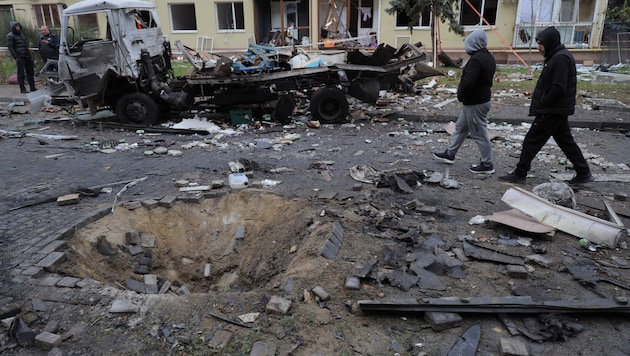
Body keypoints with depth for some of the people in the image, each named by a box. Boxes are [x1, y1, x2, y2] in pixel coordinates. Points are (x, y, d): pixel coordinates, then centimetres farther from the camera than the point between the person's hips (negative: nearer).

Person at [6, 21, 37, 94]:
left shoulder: (21, 34, 17)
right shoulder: (10, 36, -4)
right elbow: (10, 48, -8)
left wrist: (30, 55, 18)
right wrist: (15, 58, -13)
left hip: (27, 56, 7)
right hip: (20, 57, -7)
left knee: (30, 72, 8)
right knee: (21, 73, -5)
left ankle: (32, 87, 15)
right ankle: (22, 89, -1)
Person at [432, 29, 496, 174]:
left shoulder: (476, 59, -23)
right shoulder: (489, 58, 9)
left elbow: (468, 82, -31)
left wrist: (460, 95, -11)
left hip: (475, 103, -10)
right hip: (482, 98, 10)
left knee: (479, 134, 0)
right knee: (460, 128, 20)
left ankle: (487, 164, 11)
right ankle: (450, 154, 33)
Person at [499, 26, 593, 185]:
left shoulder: (560, 58, -18)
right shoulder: (557, 56, 14)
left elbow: (558, 87, -24)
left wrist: (542, 102, -14)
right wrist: (541, 101, 7)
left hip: (551, 112, -10)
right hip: (558, 110, 10)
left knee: (531, 141, -3)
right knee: (566, 141, 16)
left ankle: (519, 174, 5)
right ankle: (584, 173, 24)